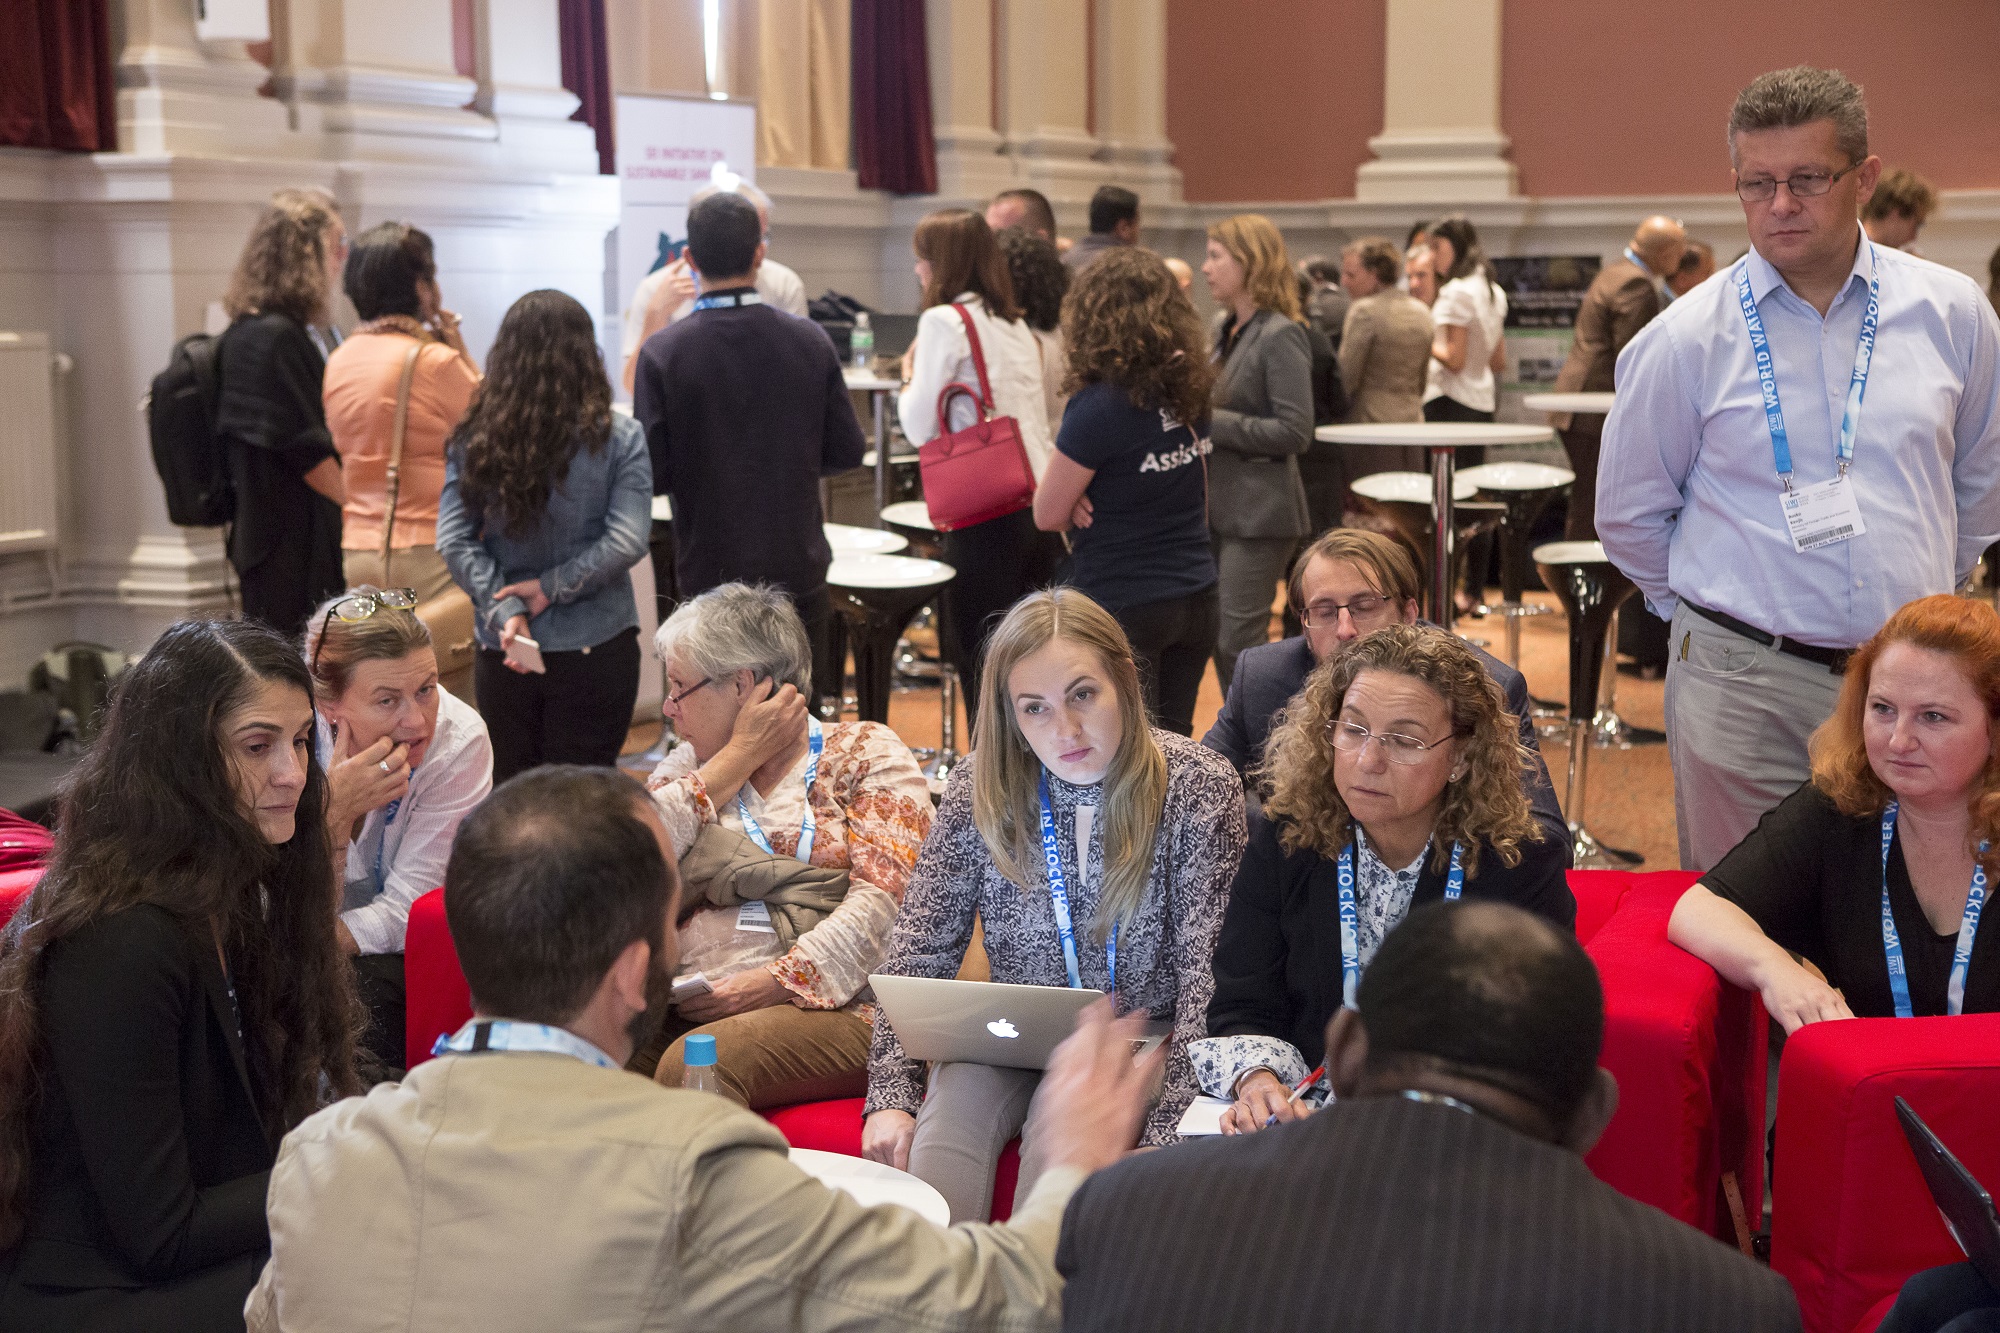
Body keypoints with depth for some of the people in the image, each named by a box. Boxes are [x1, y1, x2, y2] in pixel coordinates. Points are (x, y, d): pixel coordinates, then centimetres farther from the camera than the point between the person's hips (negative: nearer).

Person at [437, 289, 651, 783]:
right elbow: (627, 542, -15)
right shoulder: (618, 439, -7)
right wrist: (553, 587, -8)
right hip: (594, 649, -2)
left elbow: (454, 542, -5)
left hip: (502, 652, 2)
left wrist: (504, 610, -7)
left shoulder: (473, 440, -1)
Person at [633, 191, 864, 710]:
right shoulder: (810, 342, -5)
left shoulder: (663, 353, -12)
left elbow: (652, 474, -12)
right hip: (799, 568, 2)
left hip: (710, 575, -2)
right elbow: (847, 452, 1)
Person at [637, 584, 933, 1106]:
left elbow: (886, 900, -8)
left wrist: (774, 982, -18)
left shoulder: (866, 754, 6)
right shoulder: (692, 765, 22)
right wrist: (739, 757, 2)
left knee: (694, 1063, -34)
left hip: (830, 1008, -4)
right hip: (686, 1010, 4)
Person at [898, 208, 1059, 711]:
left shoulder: (944, 321, -7)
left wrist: (909, 374, 9)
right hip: (1041, 504, 7)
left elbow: (921, 428, -7)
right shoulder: (1018, 324, 15)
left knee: (978, 659, -1)